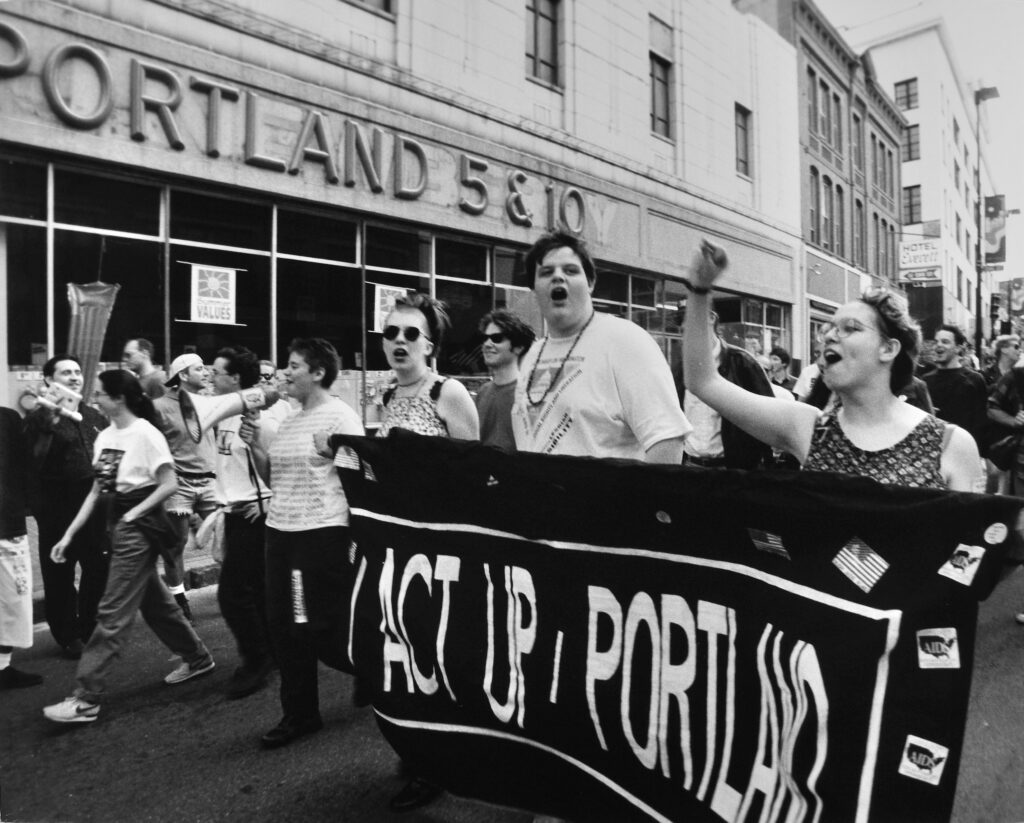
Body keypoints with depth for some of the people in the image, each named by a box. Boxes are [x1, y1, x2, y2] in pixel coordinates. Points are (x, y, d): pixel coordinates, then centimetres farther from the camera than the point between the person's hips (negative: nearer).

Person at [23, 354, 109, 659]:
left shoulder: (94, 416, 12)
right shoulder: (38, 418, -4)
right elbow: (34, 461, -18)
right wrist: (51, 422, -25)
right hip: (58, 509, -4)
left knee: (99, 571, 8)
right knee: (60, 576, 6)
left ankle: (91, 631, 26)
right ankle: (68, 637, 21)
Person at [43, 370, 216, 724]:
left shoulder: (145, 434, -15)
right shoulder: (104, 436, 7)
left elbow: (169, 484, -16)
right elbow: (97, 491, 11)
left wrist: (133, 514, -14)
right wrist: (69, 534, 8)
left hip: (138, 527, -9)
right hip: (117, 525, 9)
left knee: (113, 612, -5)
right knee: (154, 601, 17)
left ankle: (86, 699, 2)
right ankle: (197, 658, 33)